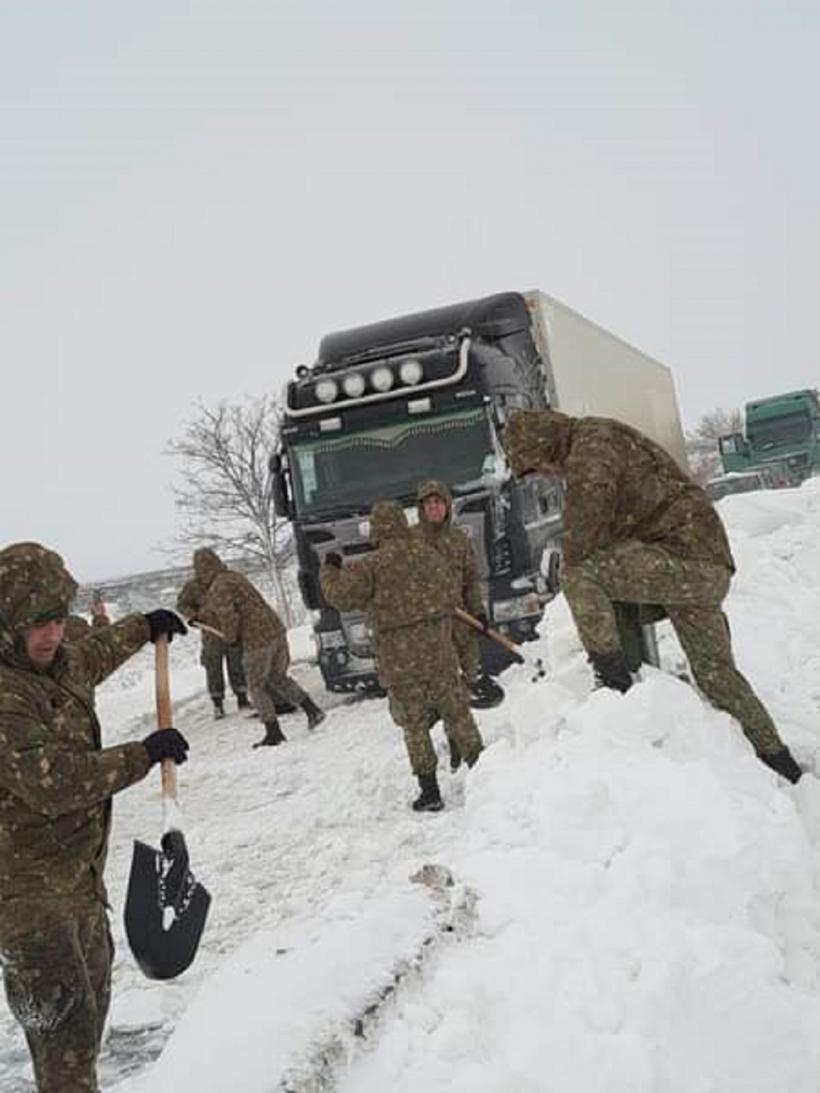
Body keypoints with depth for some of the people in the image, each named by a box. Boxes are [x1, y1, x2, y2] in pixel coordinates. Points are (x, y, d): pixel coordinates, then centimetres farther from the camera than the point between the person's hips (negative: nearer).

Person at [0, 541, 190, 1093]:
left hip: (79, 869, 10)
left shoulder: (54, 661, 5)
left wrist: (143, 627, 39)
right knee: (64, 1012, -10)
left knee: (92, 991, 22)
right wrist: (143, 754, -26)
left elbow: (91, 658, 30)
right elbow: (50, 783, -32)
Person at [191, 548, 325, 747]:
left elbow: (228, 616, -22)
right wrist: (201, 618, 40)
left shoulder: (218, 588, -13)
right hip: (276, 630, 9)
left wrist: (231, 638, -4)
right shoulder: (233, 577, 16)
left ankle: (273, 733, 11)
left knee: (257, 686, 7)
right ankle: (313, 710, 19)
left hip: (257, 640, -8)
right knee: (278, 678, 23)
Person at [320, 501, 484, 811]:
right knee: (457, 713, 13)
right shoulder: (430, 555, 5)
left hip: (400, 658, -4)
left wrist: (329, 570, 10)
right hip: (439, 650, 4)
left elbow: (340, 595, -8)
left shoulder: (373, 565, -12)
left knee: (414, 722, 4)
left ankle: (430, 791, 5)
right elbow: (450, 598, 10)